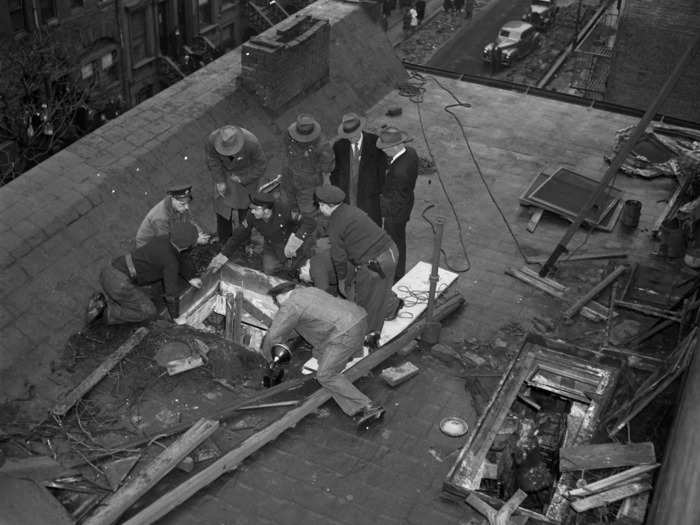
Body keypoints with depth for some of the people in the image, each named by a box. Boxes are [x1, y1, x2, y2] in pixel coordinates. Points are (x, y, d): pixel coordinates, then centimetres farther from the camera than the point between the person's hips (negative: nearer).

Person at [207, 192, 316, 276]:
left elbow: (309, 222, -38)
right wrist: (223, 256, -12)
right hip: (272, 246, 3)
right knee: (269, 270, -16)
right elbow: (238, 235, -8)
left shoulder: (282, 210, -33)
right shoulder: (252, 216, -21)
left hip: (289, 242, -3)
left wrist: (295, 240, -53)